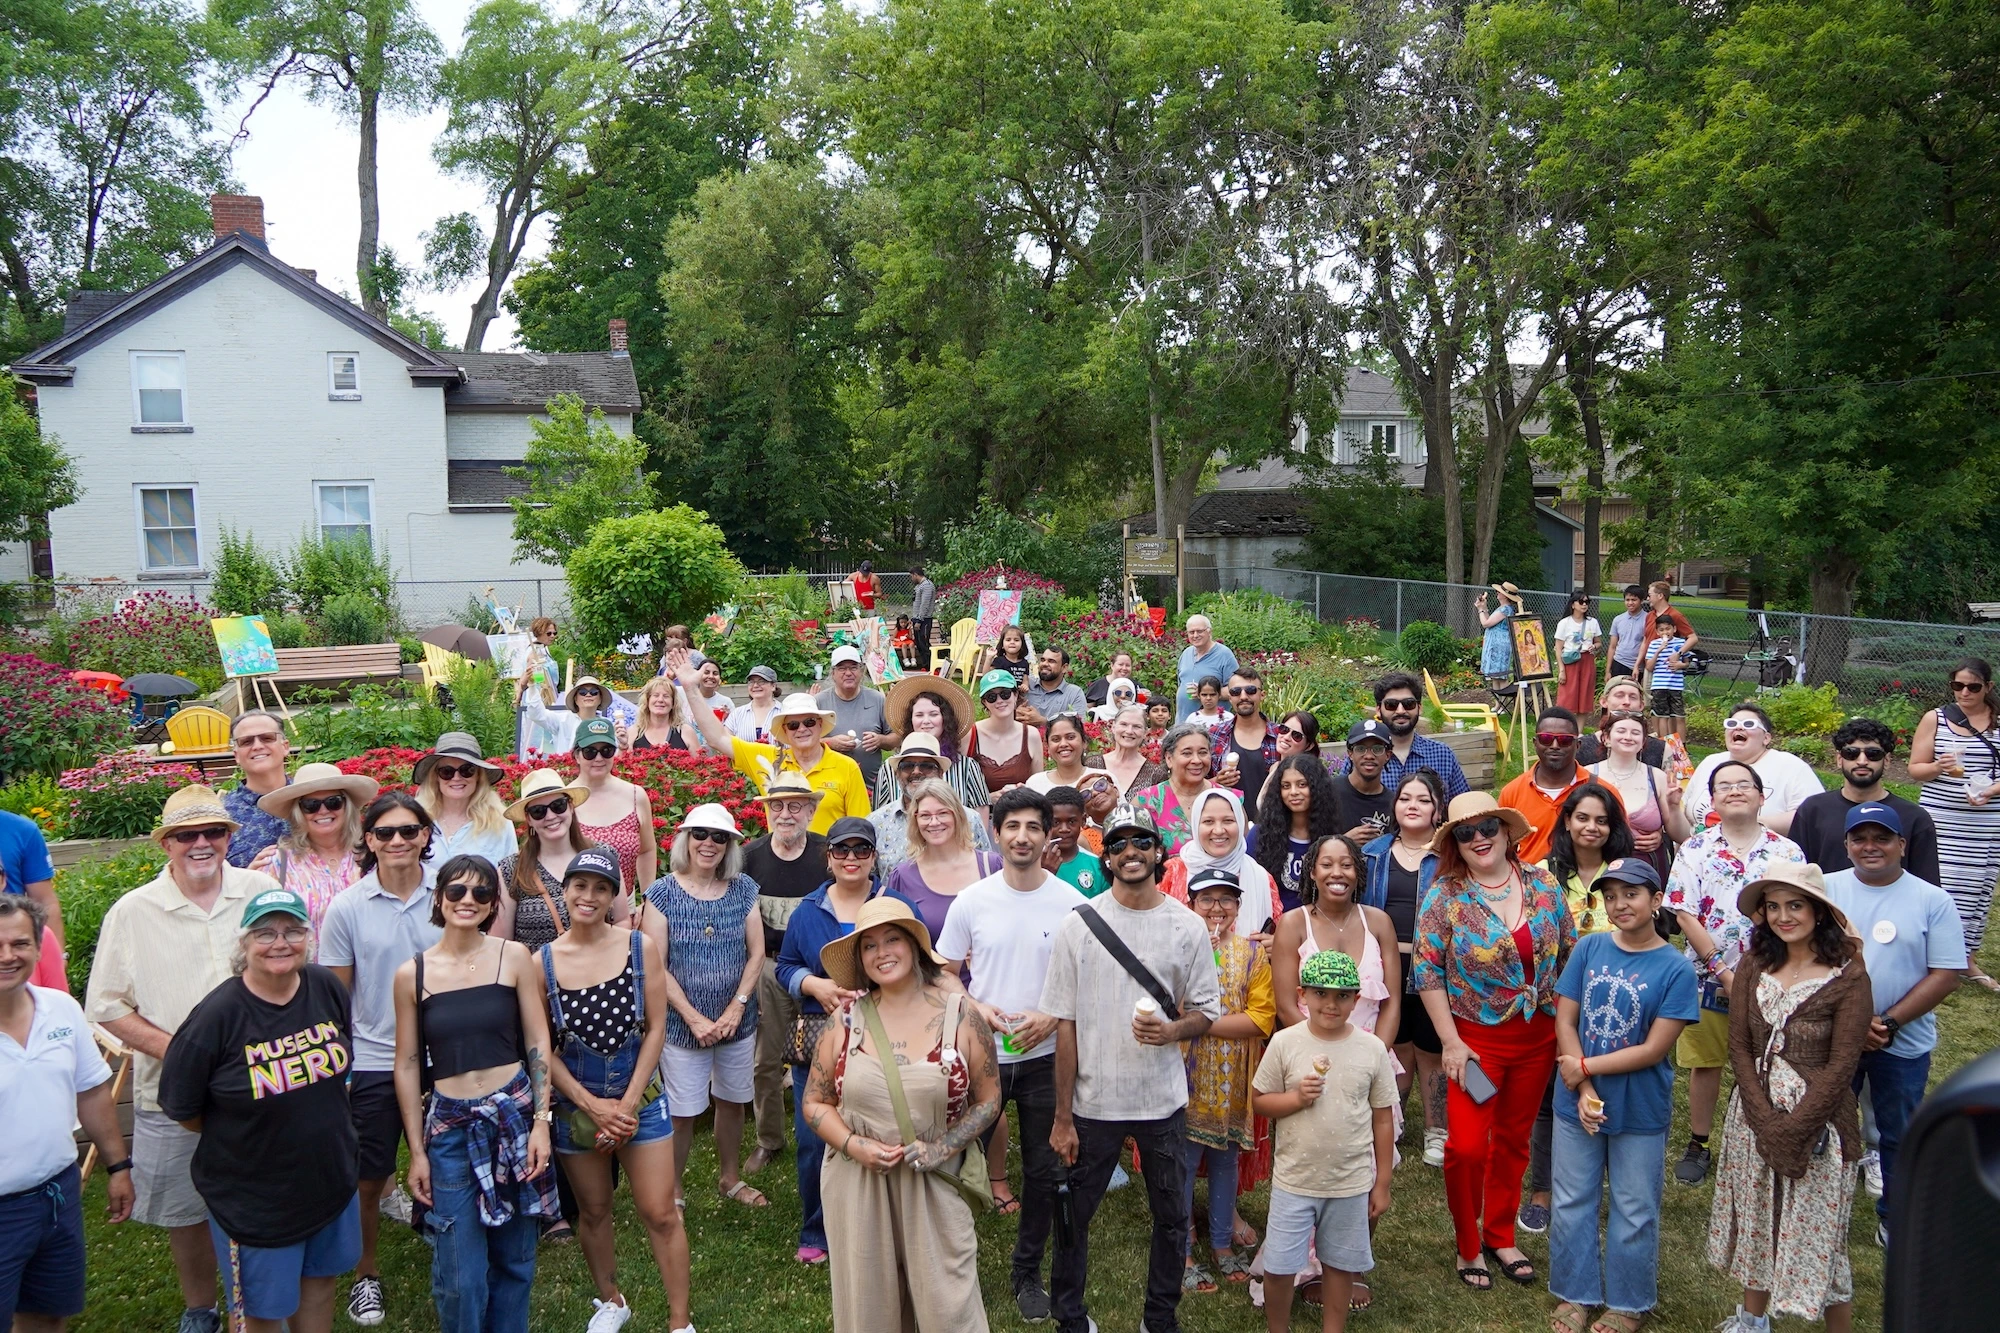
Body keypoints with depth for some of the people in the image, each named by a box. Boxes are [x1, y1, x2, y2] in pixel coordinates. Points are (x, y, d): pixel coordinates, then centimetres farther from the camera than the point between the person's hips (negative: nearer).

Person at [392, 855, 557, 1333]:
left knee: (514, 1260, 11)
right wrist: (416, 1151, 4)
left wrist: (541, 1122, -4)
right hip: (449, 1127, 0)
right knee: (460, 1276, 3)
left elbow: (538, 1043, 2)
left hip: (514, 1115, 0)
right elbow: (407, 1066, 4)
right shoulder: (412, 974, 0)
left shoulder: (514, 958, -1)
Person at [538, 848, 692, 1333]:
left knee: (660, 1214, 0)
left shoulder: (640, 947, -8)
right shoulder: (544, 961, -7)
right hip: (575, 1102, 1)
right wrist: (593, 1105, -10)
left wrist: (627, 1104, -10)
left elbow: (656, 1029, -5)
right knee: (593, 1211, 17)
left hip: (640, 1096, -1)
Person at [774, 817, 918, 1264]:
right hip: (816, 1041, 2)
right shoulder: (807, 911, 9)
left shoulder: (899, 907, 3)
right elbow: (786, 966, 13)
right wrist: (816, 985, -7)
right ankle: (815, 1235, 22)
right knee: (813, 1140, 3)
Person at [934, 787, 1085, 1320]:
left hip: (1045, 1057, 0)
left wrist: (1052, 1017, -15)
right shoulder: (971, 902, -5)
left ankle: (1027, 1273, 31)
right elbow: (945, 974, 4)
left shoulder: (1071, 904, -6)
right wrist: (976, 1007, -14)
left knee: (1043, 1171, 11)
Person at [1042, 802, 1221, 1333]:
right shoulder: (1078, 924, -5)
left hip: (1164, 1102, 1)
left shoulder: (1188, 926, -2)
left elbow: (1205, 1012, 5)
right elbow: (1065, 1025, -4)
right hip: (1093, 1103, -1)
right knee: (1074, 1215, 10)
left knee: (1172, 1217, 14)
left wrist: (1172, 1031, -19)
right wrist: (1062, 1116, -5)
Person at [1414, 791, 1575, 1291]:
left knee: (1513, 1139, 15)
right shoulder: (1444, 897, -11)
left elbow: (1571, 953, 7)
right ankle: (1469, 1247, 17)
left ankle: (1501, 1237, 34)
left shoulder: (1542, 884, -1)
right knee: (1466, 1146, -6)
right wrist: (1450, 1042, -13)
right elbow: (1428, 973, -10)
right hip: (1477, 1038, -3)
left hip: (1538, 1036, 3)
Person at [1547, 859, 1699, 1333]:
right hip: (1577, 1102, 3)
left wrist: (1585, 1067, -15)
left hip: (1641, 1111, -2)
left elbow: (1653, 1050, -15)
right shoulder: (1589, 948, -5)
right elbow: (1564, 1020, -5)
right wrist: (1585, 1091, -13)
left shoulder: (1675, 969, -13)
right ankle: (1575, 1295, 32)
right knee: (1572, 1203, 14)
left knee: (1633, 1211, 13)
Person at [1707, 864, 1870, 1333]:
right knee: (1755, 1222, 17)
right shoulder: (1754, 966, 0)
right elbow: (1739, 1047, -1)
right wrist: (1765, 1121, -10)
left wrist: (1792, 1129, -14)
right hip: (1754, 1114, 4)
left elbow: (1841, 1066, -12)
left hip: (1817, 1120, -4)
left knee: (1816, 1234, 3)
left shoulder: (1847, 975, -12)